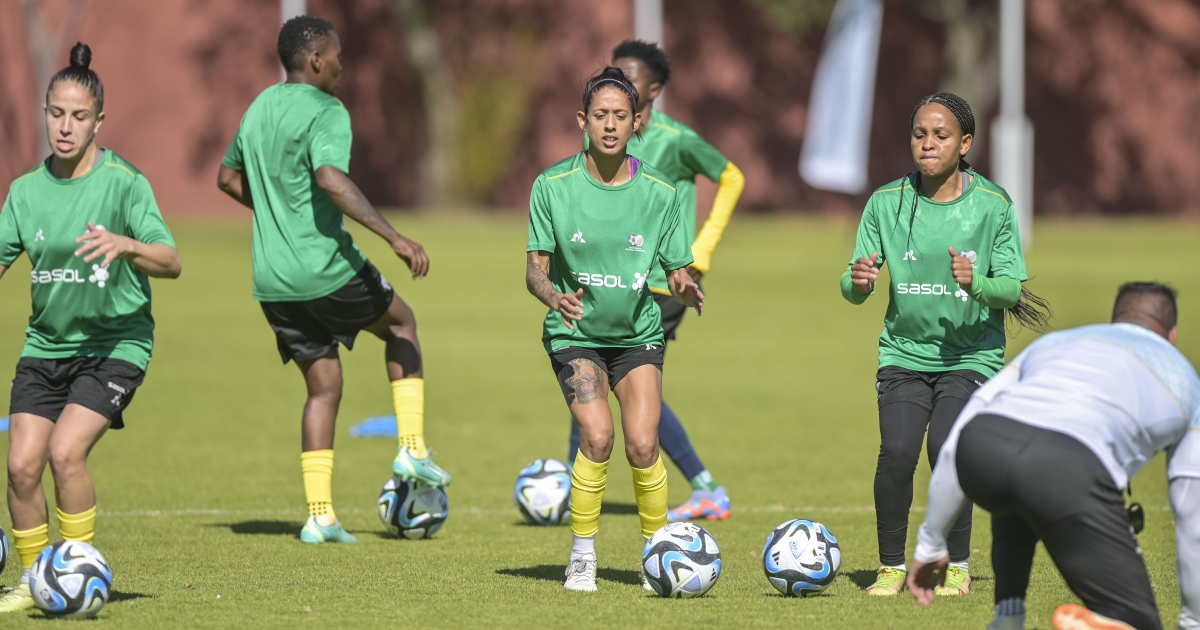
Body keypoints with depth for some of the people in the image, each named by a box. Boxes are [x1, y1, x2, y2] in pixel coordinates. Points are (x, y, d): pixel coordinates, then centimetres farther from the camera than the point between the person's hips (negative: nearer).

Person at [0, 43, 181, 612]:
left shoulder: (123, 182, -10)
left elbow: (171, 263, -18)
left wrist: (124, 244, -36)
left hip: (115, 344, -4)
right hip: (46, 345, 5)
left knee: (66, 452, -21)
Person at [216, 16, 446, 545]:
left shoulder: (260, 108, 14)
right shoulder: (325, 112, -12)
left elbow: (228, 177, 27)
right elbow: (332, 180, -29)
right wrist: (394, 238, -31)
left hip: (273, 282, 7)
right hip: (326, 270, -7)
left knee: (323, 386, 13)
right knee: (400, 322, 20)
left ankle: (319, 515, 4)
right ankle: (412, 448, 12)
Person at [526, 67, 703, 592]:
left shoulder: (659, 192, -5)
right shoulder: (553, 186, -8)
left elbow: (676, 271, 2)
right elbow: (535, 268, -5)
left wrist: (685, 289, -22)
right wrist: (555, 297, -27)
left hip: (638, 334, 1)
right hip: (575, 334, -1)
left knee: (642, 445, -15)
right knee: (597, 436, -22)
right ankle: (582, 555, -4)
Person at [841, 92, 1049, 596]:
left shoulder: (993, 205, -3)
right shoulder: (887, 202, 0)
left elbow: (1012, 289, -6)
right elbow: (852, 289, 0)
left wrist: (976, 282, -27)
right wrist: (858, 280, -24)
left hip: (971, 353, -2)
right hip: (905, 351, 2)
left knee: (945, 446, -21)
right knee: (897, 451, -18)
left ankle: (957, 565, 0)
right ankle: (891, 566, 2)